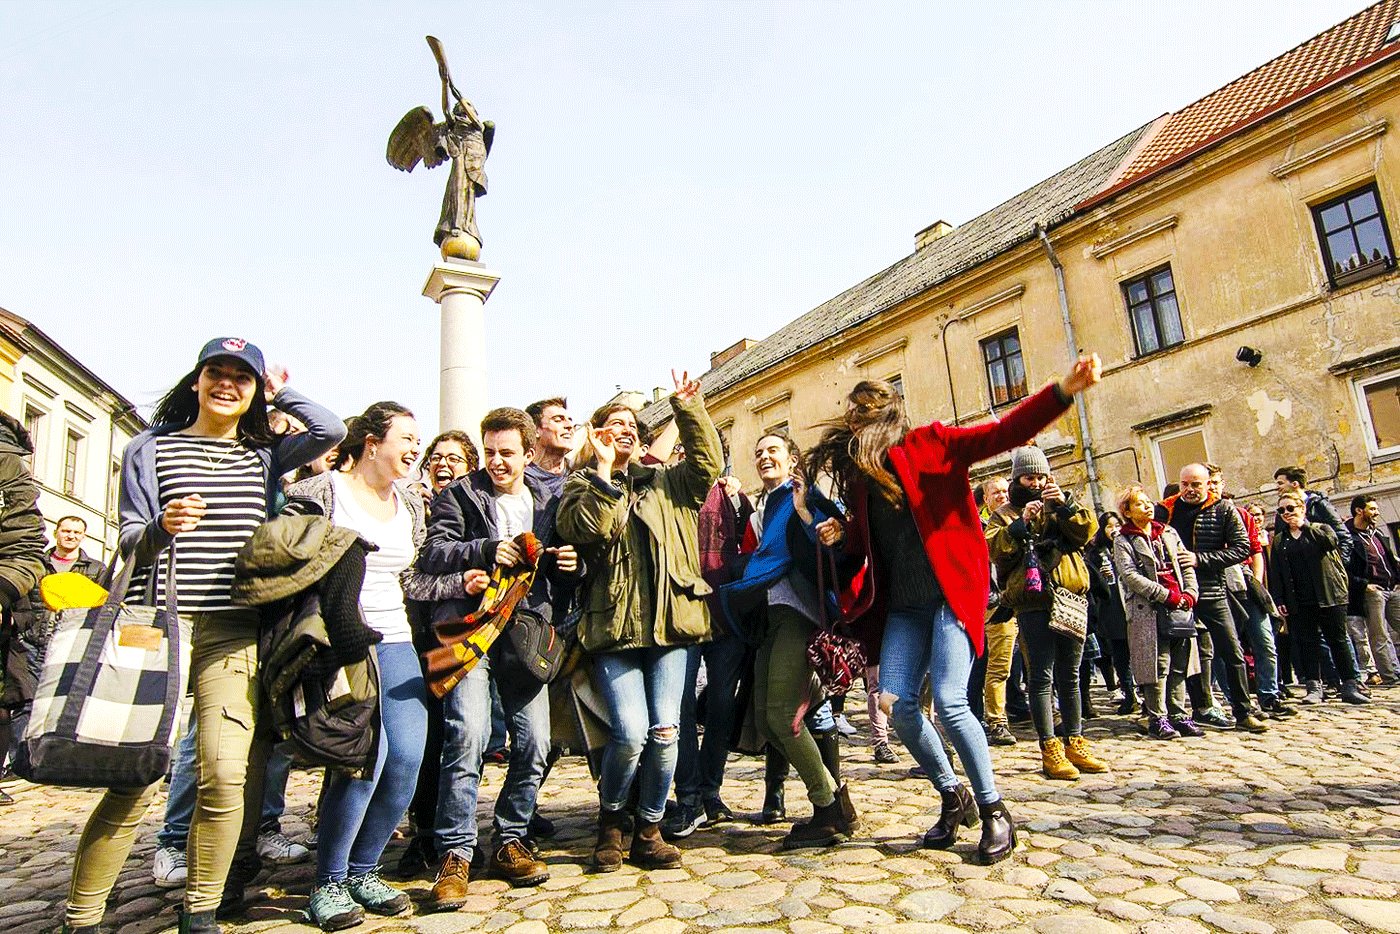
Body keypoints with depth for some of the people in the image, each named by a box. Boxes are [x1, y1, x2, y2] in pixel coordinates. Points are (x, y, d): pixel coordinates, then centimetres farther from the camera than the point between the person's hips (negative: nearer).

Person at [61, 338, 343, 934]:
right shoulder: (150, 449, 10)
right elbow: (128, 540, 7)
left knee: (227, 773, -5)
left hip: (234, 632, 2)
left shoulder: (265, 455, 14)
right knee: (134, 779, -5)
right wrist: (161, 527, -15)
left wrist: (281, 393, 11)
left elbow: (332, 431, 0)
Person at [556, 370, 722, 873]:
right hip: (615, 624, -2)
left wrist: (688, 406, 1)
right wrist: (602, 469, -8)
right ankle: (609, 820, 17)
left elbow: (709, 463, 3)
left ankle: (649, 830, 18)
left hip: (670, 621, 3)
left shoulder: (664, 481, 18)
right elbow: (588, 529, -10)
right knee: (630, 732, -12)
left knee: (665, 730, -2)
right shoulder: (581, 485, 10)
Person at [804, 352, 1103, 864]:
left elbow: (1005, 433, -12)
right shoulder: (857, 472, 13)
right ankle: (953, 798, 19)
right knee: (896, 701, -4)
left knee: (948, 701, -15)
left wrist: (1065, 389, -24)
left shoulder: (930, 443, -2)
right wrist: (841, 535, -1)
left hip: (952, 592, -5)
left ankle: (993, 810, 8)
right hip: (902, 604, 6)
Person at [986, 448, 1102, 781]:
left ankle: (1075, 744, 21)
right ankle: (1050, 750, -1)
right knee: (1042, 678, -4)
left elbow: (1088, 531, 0)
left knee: (1070, 677, 12)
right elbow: (994, 549, -8)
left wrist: (1066, 504, -12)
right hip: (1033, 604, -3)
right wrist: (1020, 524, -18)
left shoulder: (1061, 506, 17)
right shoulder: (1005, 515, 9)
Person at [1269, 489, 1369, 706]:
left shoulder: (1321, 528, 8)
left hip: (1329, 596, -2)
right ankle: (1314, 687, 5)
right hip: (1299, 602, 2)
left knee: (1338, 640, 2)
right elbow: (1275, 573, 7)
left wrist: (1305, 525, -8)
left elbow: (1330, 541, -18)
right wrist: (1278, 600, -2)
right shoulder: (1279, 540, 13)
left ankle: (1350, 686, 9)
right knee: (1306, 643, 1)